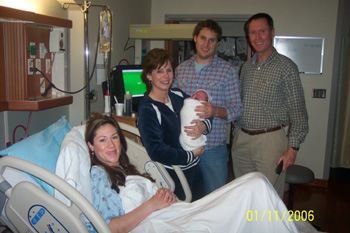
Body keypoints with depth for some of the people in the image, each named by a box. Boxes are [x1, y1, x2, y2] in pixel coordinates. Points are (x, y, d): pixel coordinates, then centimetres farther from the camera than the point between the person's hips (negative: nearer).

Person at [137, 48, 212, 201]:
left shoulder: (178, 95, 3)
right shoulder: (147, 109, -17)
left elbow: (205, 115, 11)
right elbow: (157, 152, -24)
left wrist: (203, 126, -13)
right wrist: (192, 154, -16)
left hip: (194, 170, 7)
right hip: (173, 178, -7)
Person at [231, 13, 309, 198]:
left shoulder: (286, 66, -7)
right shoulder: (246, 67, 12)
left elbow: (298, 110, -9)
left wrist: (293, 148, -13)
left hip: (270, 140, -5)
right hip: (241, 139, 6)